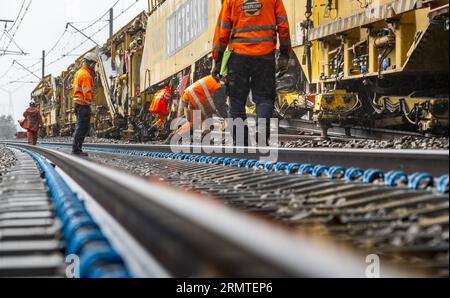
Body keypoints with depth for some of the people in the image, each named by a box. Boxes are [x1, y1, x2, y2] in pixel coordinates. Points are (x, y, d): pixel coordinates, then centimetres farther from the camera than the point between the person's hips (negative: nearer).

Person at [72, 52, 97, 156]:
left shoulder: (79, 73, 18)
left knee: (84, 127, 14)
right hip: (83, 104, -10)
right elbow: (86, 91, -21)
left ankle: (77, 147, 16)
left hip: (78, 102, 10)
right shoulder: (86, 75, -14)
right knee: (82, 127, -7)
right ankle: (76, 149, -6)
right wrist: (92, 103, -22)